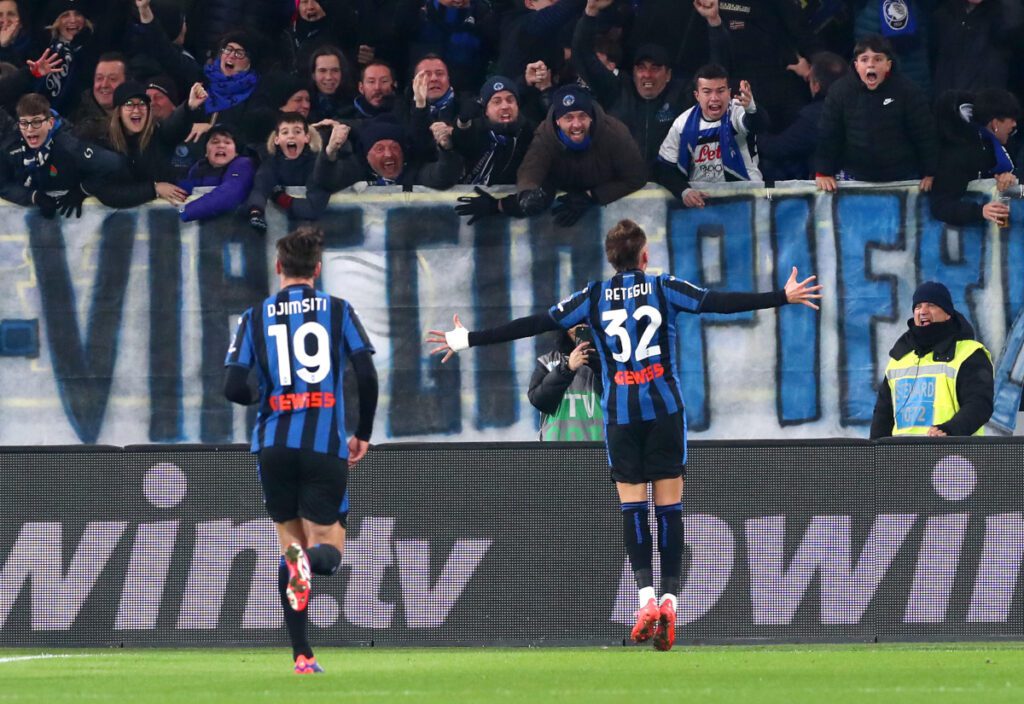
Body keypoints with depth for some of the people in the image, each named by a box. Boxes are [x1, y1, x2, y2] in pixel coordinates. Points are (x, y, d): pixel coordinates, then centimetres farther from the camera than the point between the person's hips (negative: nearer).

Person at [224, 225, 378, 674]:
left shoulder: (256, 317, 5)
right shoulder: (338, 311, 4)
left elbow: (233, 388, -1)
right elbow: (367, 377, -3)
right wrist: (363, 434, 11)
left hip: (274, 445, 1)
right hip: (326, 446, -1)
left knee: (290, 538, 15)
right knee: (329, 545, 7)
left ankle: (302, 655, 8)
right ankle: (313, 559, -33)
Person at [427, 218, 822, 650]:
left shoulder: (595, 297, 4)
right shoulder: (663, 288, 2)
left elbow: (535, 325, 3)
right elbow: (719, 303, -4)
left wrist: (468, 339, 9)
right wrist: (783, 298, 2)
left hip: (620, 414, 0)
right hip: (665, 408, 0)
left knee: (632, 505, 0)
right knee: (669, 505, 1)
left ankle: (646, 596, -16)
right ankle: (670, 598, -7)